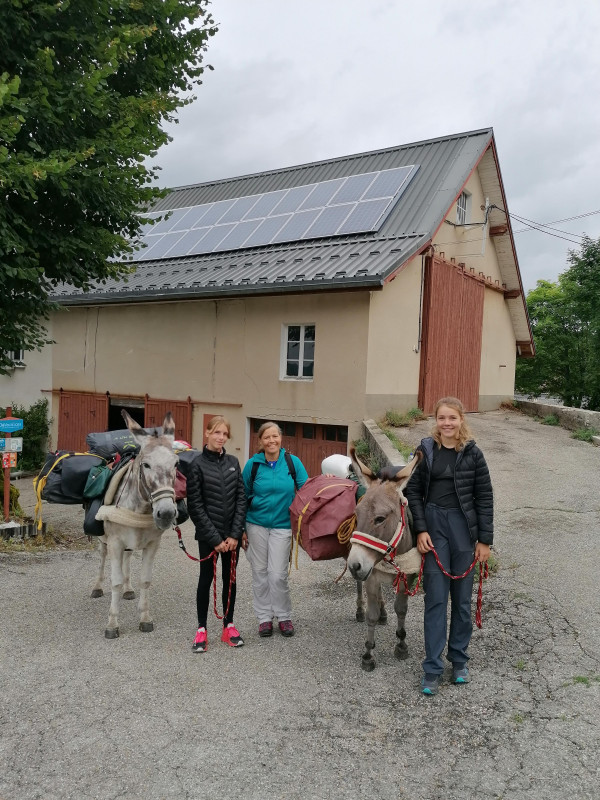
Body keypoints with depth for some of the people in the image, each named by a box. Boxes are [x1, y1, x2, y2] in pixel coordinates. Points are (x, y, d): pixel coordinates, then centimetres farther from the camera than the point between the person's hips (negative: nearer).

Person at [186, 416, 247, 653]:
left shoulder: (233, 462, 4)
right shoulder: (198, 464, -8)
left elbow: (241, 498, 2)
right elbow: (195, 505, -10)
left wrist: (235, 534, -7)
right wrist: (215, 538, -12)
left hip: (232, 535, 4)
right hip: (208, 535, -4)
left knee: (230, 578, 12)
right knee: (206, 579, 7)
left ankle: (228, 626, 25)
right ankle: (201, 629, 20)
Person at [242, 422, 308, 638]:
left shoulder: (293, 462, -5)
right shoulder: (253, 464, -4)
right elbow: (243, 497, 4)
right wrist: (240, 529, 5)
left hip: (282, 525, -1)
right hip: (256, 524, 1)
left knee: (278, 574, -1)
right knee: (260, 572, 9)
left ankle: (284, 616, 19)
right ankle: (264, 617, 24)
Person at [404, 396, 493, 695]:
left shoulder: (472, 453, -3)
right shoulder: (425, 450, -1)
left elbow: (484, 497, 0)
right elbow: (413, 491, 1)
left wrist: (485, 539, -2)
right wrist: (421, 530, -7)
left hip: (464, 528, 1)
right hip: (433, 527, 0)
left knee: (462, 598, 12)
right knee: (436, 598, 1)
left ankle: (459, 659, 30)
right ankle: (433, 668, 10)